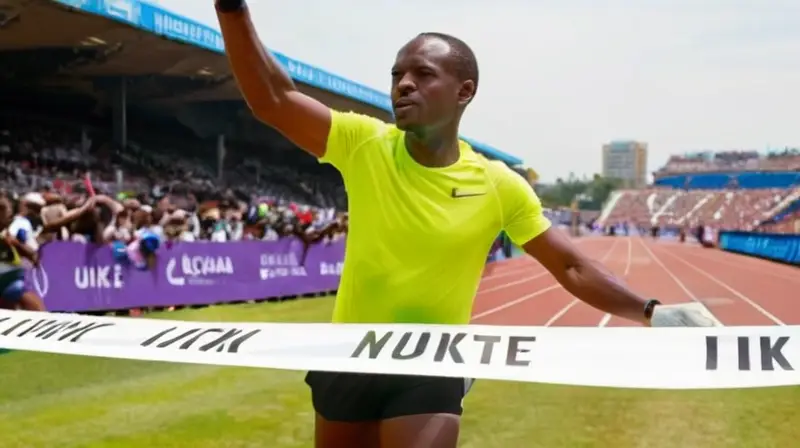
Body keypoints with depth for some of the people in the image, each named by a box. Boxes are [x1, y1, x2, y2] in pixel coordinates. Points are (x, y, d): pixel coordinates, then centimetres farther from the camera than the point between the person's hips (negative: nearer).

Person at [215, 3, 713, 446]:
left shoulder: (500, 186, -10)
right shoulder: (364, 146, -9)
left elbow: (573, 268, -5)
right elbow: (272, 98, -16)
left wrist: (652, 313, -14)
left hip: (431, 373, -2)